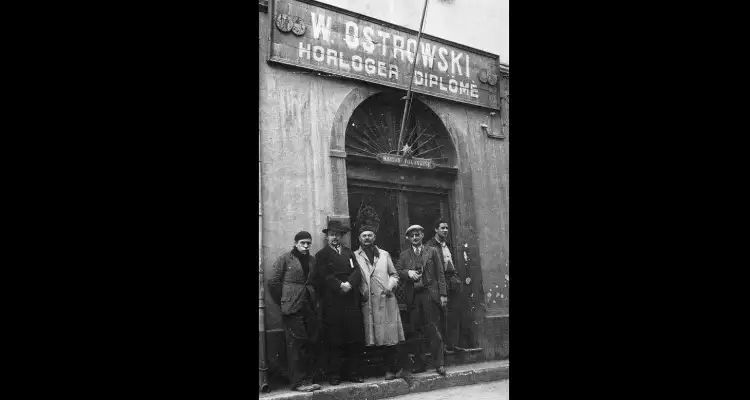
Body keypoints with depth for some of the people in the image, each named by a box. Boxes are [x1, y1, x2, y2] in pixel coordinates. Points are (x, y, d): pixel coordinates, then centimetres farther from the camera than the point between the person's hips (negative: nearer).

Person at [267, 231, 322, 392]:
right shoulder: (285, 259, 0)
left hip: (310, 308, 5)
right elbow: (273, 282, -1)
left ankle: (308, 379, 15)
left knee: (310, 345, 6)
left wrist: (313, 300, 6)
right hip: (293, 309, -5)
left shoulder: (312, 260, 14)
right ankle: (298, 382, 1)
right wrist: (283, 302, 2)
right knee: (295, 345, -4)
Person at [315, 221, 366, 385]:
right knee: (335, 341, 0)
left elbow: (357, 272, 7)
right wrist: (340, 285, -16)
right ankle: (334, 375, 9)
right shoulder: (321, 255, 8)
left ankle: (351, 372, 12)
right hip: (333, 303, -3)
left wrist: (349, 284, -11)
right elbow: (325, 276, -5)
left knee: (356, 339, 2)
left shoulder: (349, 252, 19)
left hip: (352, 301, 4)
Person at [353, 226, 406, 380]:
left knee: (390, 336, -1)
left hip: (386, 299, 1)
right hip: (368, 302, -1)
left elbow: (394, 275, 16)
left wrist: (390, 286, -1)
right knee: (380, 338, 1)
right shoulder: (355, 256, 6)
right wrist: (361, 292, -8)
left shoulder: (384, 254, 14)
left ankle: (393, 369, 8)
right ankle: (392, 369, 9)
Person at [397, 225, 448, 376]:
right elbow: (397, 272, 7)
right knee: (417, 331, 4)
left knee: (433, 329, -3)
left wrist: (442, 294, -2)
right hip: (413, 296, 2)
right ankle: (420, 364, 14)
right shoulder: (404, 255, 13)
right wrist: (408, 273, -13)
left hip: (430, 294, -2)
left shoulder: (432, 251, 9)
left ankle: (439, 364, 6)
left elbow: (440, 274, 5)